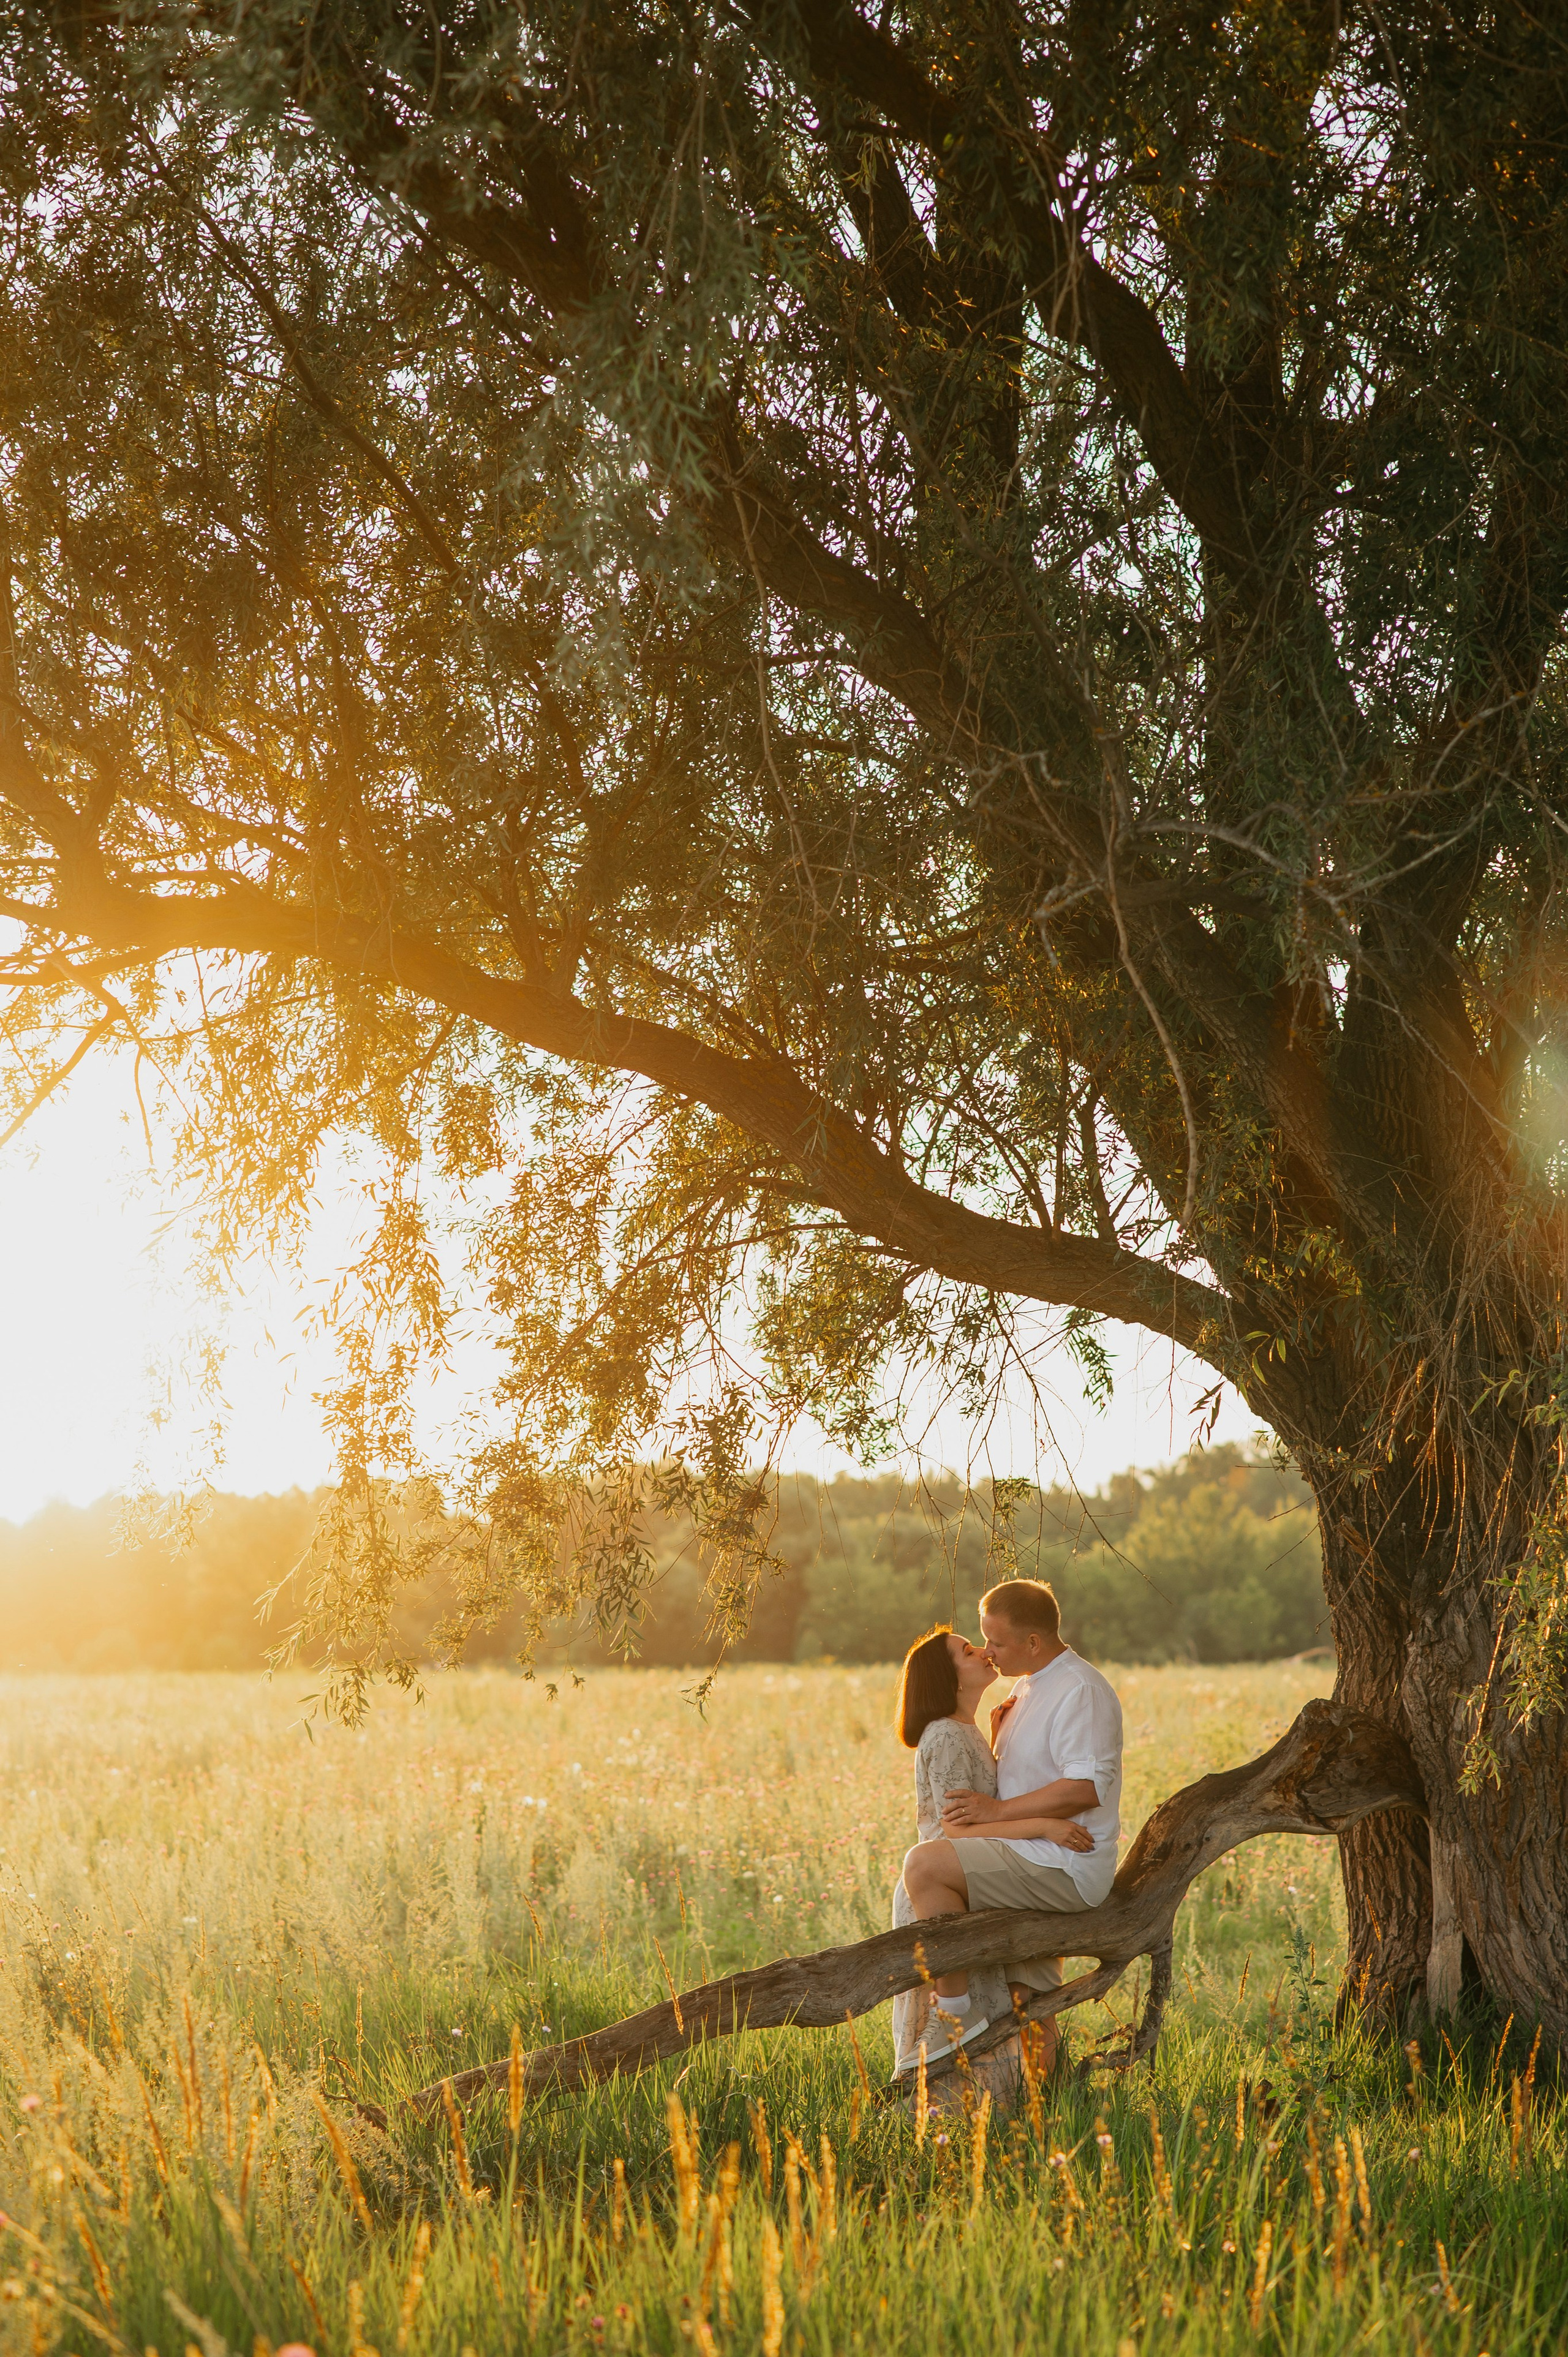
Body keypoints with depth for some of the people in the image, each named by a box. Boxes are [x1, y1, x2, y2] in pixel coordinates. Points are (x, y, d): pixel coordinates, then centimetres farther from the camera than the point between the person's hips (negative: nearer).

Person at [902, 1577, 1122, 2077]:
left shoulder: (1080, 1691, -12)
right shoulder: (1026, 1689, 18)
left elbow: (1085, 1788, -23)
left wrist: (999, 1811, -17)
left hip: (1065, 1866, -10)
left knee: (925, 1865, -24)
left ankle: (956, 2015, -19)